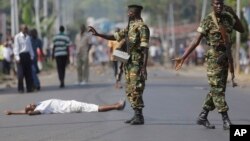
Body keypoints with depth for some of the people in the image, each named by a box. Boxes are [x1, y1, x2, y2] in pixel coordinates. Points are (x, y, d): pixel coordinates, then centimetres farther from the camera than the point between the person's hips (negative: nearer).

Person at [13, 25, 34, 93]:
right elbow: (16, 47, -6)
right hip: (21, 55, -6)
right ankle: (20, 89, 1)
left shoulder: (28, 37, 14)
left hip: (27, 55, 6)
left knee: (29, 73, 4)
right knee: (20, 73, -6)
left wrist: (32, 56, 14)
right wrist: (17, 58, -13)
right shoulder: (17, 37, -4)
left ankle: (29, 88, 9)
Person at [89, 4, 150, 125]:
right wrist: (98, 34, 13)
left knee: (136, 90, -10)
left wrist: (144, 68, -22)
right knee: (130, 91, 10)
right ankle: (136, 115, 15)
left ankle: (139, 117, -6)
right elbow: (115, 37, 22)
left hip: (137, 64, -10)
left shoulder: (142, 27, -13)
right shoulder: (130, 27, 15)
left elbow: (145, 48, -18)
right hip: (129, 63, 10)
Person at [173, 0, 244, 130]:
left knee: (216, 90, 10)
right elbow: (196, 42, -9)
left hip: (226, 57, 6)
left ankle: (202, 117, 20)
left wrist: (233, 14, 4)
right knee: (218, 90, -7)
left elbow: (241, 30, 14)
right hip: (214, 57, -6)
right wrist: (183, 58, -15)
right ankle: (226, 121, -7)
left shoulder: (228, 18, 8)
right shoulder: (207, 22, -8)